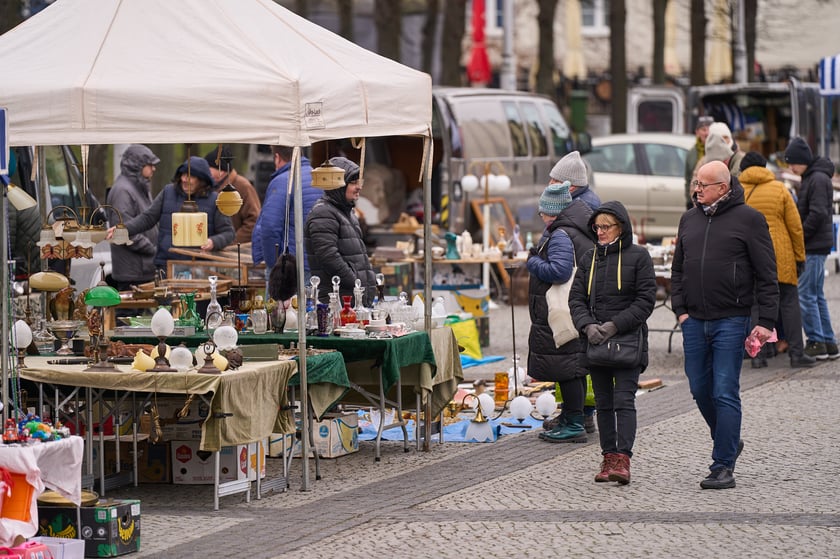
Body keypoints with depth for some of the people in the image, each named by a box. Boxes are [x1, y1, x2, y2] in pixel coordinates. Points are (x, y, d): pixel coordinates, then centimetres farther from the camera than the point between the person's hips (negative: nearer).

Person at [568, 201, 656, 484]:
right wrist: (587, 326, -10)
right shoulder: (589, 258, 12)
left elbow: (646, 300, -7)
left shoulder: (638, 256, -2)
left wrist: (615, 325, -15)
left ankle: (622, 459, -17)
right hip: (595, 341, 5)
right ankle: (608, 457, 12)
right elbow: (576, 298, 9)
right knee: (603, 402, 8)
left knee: (624, 399, -12)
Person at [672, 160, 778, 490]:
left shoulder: (748, 219, -4)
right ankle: (729, 442, 31)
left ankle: (723, 467, -4)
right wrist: (680, 309, 7)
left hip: (731, 321, -6)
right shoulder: (689, 219, 12)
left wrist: (766, 321, -9)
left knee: (725, 394, -6)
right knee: (700, 390, 10)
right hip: (694, 322, 6)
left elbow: (766, 274, -5)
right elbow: (678, 268, 19)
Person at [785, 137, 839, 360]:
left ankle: (816, 343, -5)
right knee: (816, 295, 12)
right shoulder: (810, 178, 16)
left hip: (814, 246, -10)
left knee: (805, 294, -8)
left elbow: (817, 214, -21)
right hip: (815, 246, 10)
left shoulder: (818, 179, -14)